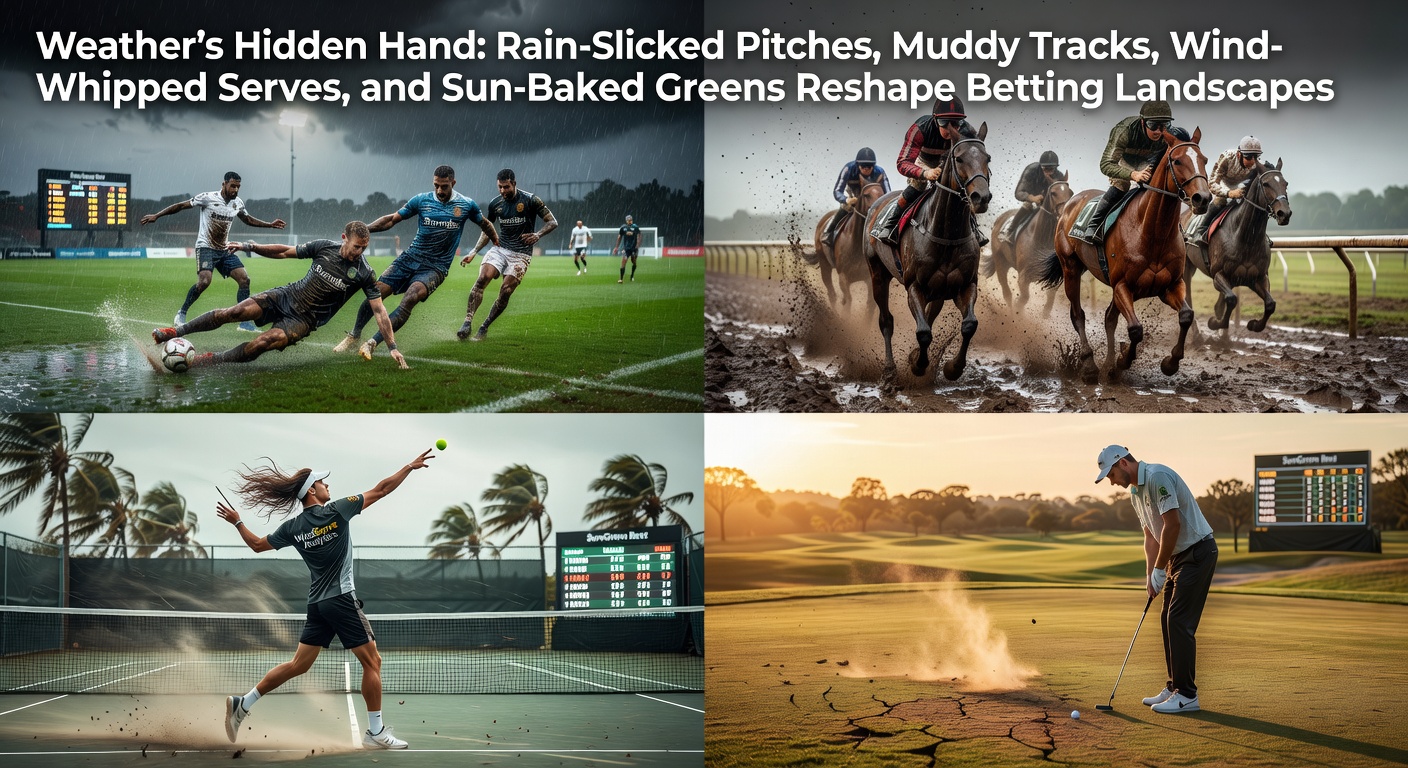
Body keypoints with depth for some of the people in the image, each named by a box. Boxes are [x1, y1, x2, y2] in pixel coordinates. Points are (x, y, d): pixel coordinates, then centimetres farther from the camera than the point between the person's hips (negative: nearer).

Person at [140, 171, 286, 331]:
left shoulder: (238, 203, 5)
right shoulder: (208, 198, -13)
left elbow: (248, 219, 26)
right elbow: (181, 206, -7)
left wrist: (270, 225, 21)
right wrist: (156, 216, -9)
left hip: (225, 250, 6)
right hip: (206, 247, -6)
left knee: (244, 279, -6)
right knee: (204, 281, -27)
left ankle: (245, 322, 0)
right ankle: (181, 313, -6)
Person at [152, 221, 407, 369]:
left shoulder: (364, 272, -12)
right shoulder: (325, 247, -6)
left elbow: (379, 311, -11)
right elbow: (285, 252, 6)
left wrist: (392, 347, -16)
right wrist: (250, 247, -1)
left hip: (305, 319, -3)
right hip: (288, 296, 3)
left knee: (267, 341, -29)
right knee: (238, 311, -18)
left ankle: (207, 360, -18)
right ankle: (176, 332, -5)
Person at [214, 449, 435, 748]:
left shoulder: (292, 527, 4)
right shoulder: (337, 510, -10)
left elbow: (257, 544, 16)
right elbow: (381, 490, -5)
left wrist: (237, 522, 31)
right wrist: (411, 467, 3)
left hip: (317, 604, 6)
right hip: (342, 599, -6)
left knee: (298, 664, 14)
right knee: (372, 661, 0)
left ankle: (243, 703, 12)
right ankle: (375, 732, 0)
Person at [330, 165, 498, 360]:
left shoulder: (466, 205, -1)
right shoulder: (421, 200, 2)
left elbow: (485, 224, 18)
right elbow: (392, 219, 5)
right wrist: (364, 229, -6)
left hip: (435, 268, -2)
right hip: (410, 257, 2)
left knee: (410, 299, -29)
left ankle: (372, 343, -27)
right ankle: (354, 335, 14)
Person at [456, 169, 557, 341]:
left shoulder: (530, 200, -8)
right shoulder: (495, 204, 5)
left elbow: (552, 222, -4)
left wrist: (538, 235, -22)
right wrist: (473, 253, 12)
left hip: (521, 254, -3)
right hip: (500, 249, 3)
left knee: (505, 291, -15)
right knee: (482, 279, -21)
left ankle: (484, 327, 0)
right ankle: (468, 322, -24)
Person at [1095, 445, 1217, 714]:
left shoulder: (1157, 477, -19)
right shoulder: (1135, 493, 12)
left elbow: (1172, 524, -23)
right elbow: (1151, 537, 16)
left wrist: (1159, 570, -16)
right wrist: (1150, 576, 6)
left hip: (1197, 551, -10)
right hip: (1178, 556, 10)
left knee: (1179, 622, -11)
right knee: (1168, 620, 11)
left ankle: (1187, 695, -7)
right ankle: (1175, 687, 19)